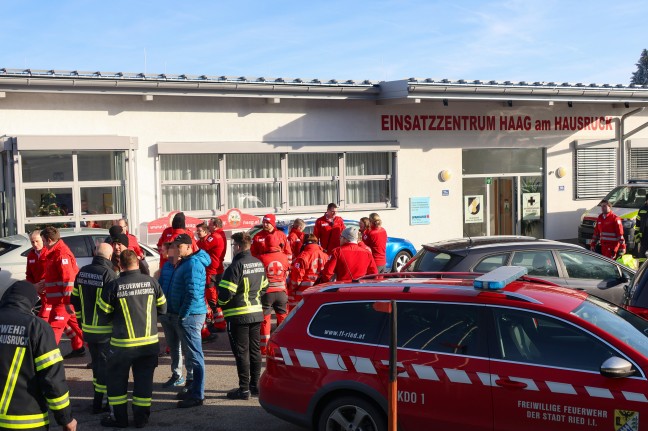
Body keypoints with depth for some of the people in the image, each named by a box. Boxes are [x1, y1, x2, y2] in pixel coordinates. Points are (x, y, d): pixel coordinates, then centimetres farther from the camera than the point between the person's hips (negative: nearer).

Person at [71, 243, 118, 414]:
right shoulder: (109, 274, -18)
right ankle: (98, 403, 6)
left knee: (96, 362, 20)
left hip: (87, 328, 6)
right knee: (104, 363, 4)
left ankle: (100, 395, 31)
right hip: (105, 329, -6)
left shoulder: (82, 272, 3)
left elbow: (75, 299, 10)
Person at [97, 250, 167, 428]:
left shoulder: (114, 285, -12)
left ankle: (119, 418, 20)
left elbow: (103, 312, -3)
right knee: (144, 380, 12)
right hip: (149, 342, 2)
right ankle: (141, 418, 18)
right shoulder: (151, 282, -5)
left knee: (117, 380, 14)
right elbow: (162, 308, 6)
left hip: (123, 343, -2)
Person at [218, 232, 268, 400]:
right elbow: (264, 287, 15)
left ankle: (244, 389, 3)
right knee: (255, 350, 14)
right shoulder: (259, 264, 7)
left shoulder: (236, 266, -18)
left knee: (241, 352, -1)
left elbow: (226, 292, -19)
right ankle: (255, 385, 22)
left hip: (238, 315, -7)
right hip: (256, 312, 8)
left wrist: (220, 303, -1)